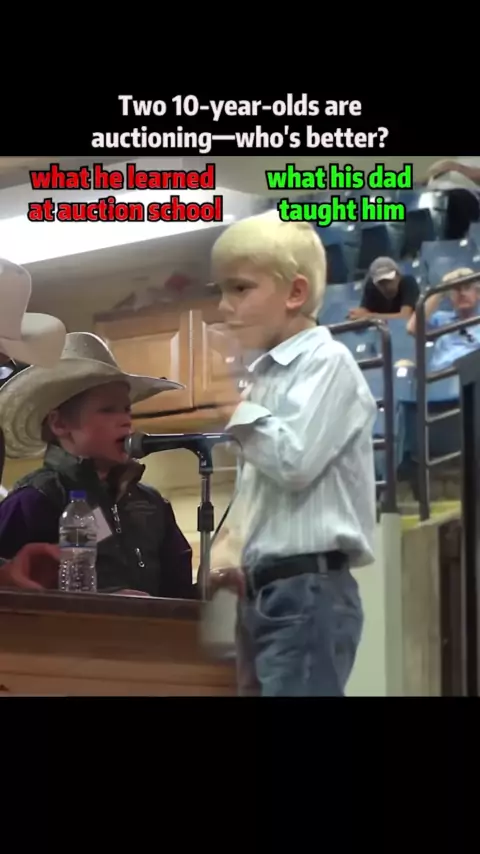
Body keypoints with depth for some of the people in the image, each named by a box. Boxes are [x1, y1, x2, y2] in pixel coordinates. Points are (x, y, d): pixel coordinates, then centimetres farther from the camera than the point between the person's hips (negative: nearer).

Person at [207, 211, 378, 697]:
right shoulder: (266, 375, 16)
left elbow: (294, 462, -19)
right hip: (262, 591, 8)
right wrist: (229, 543, 6)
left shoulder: (326, 363, -7)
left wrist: (234, 408, -7)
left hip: (308, 591, -8)